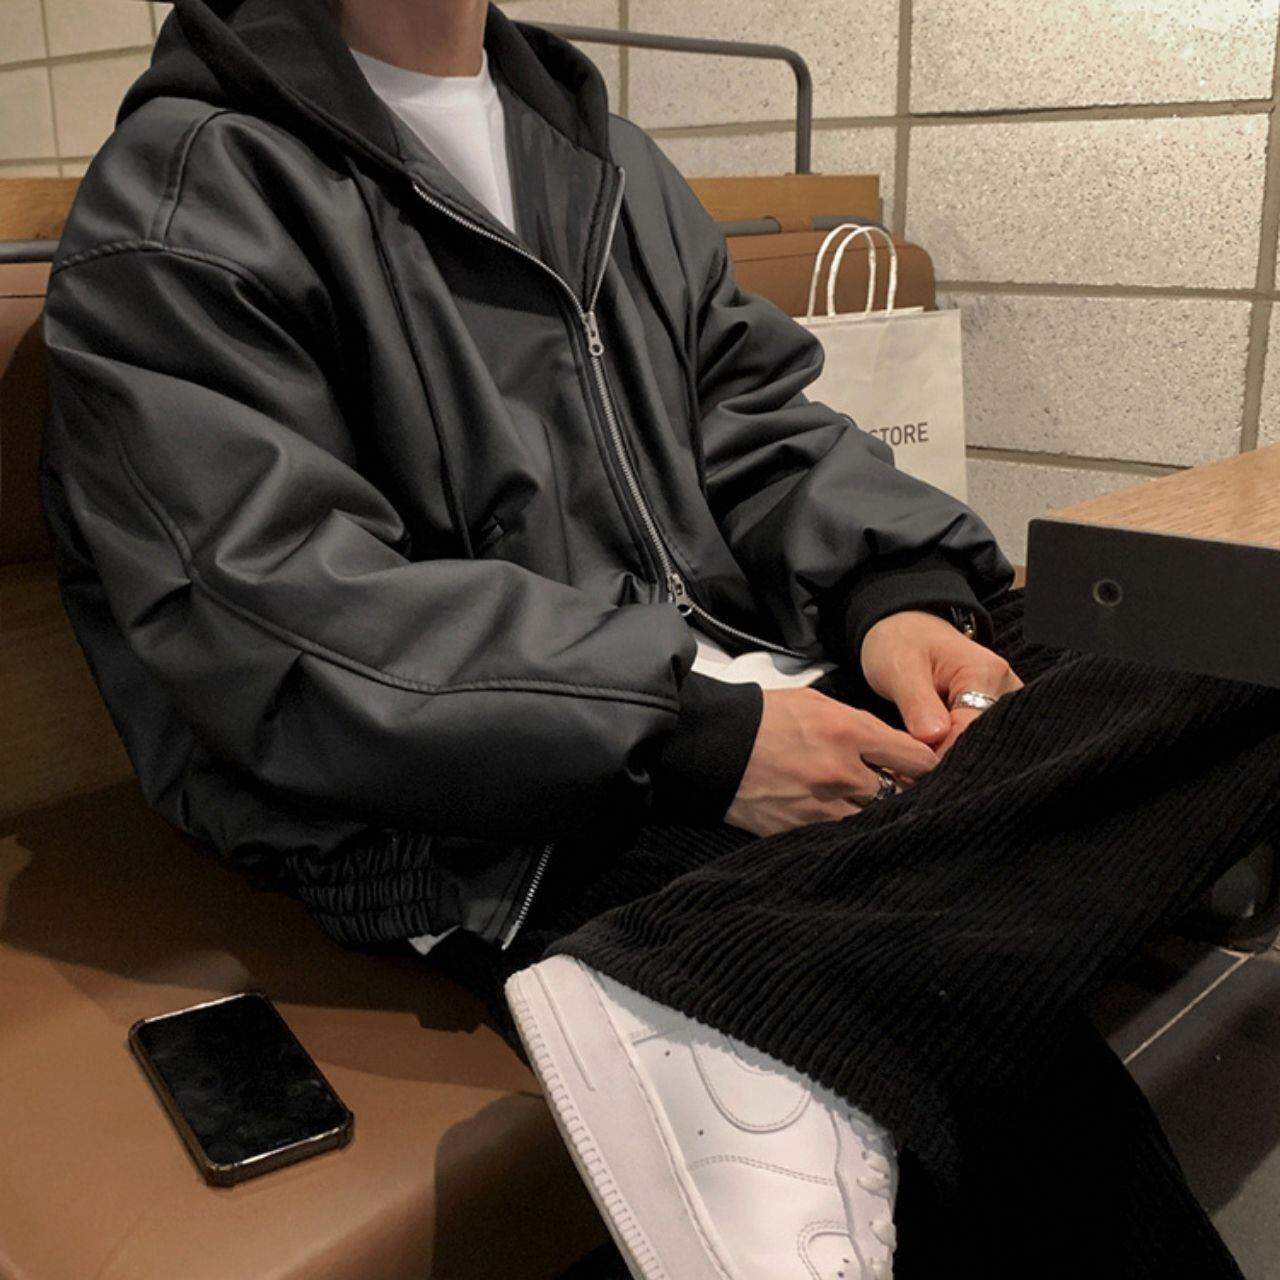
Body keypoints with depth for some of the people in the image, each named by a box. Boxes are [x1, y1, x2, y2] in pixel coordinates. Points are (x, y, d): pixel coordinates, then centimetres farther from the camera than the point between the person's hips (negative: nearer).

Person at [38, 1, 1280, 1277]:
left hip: (769, 687, 7)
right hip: (489, 827, -6)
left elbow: (760, 420, 14)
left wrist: (899, 593, -8)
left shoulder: (610, 159, 20)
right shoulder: (183, 211, -4)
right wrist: (692, 742, -21)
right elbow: (278, 622, -15)